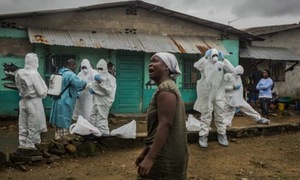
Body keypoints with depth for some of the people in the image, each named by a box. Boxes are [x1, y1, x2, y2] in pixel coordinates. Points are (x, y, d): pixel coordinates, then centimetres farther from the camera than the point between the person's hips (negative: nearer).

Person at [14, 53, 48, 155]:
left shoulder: (19, 73, -2)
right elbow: (42, 91, -16)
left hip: (23, 101, 7)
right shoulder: (34, 74, -21)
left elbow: (19, 87, 10)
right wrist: (44, 92, 4)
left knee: (23, 124, 15)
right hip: (34, 102, -6)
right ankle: (30, 145, 16)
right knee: (33, 125, 8)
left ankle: (22, 144, 24)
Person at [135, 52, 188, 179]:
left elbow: (165, 125, -24)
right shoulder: (166, 88, 15)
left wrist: (150, 158, -26)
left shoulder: (165, 89, -16)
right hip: (168, 153, 9)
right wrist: (145, 152, 19)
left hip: (164, 155, -9)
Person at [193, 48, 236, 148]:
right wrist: (205, 56, -22)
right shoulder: (204, 64, -6)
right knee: (206, 115, 1)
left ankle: (222, 135, 21)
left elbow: (232, 70, -11)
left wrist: (224, 59, -11)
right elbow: (196, 65, -26)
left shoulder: (221, 64, 2)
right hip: (207, 94, -3)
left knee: (220, 115, 10)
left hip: (219, 94, 3)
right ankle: (203, 136, 7)